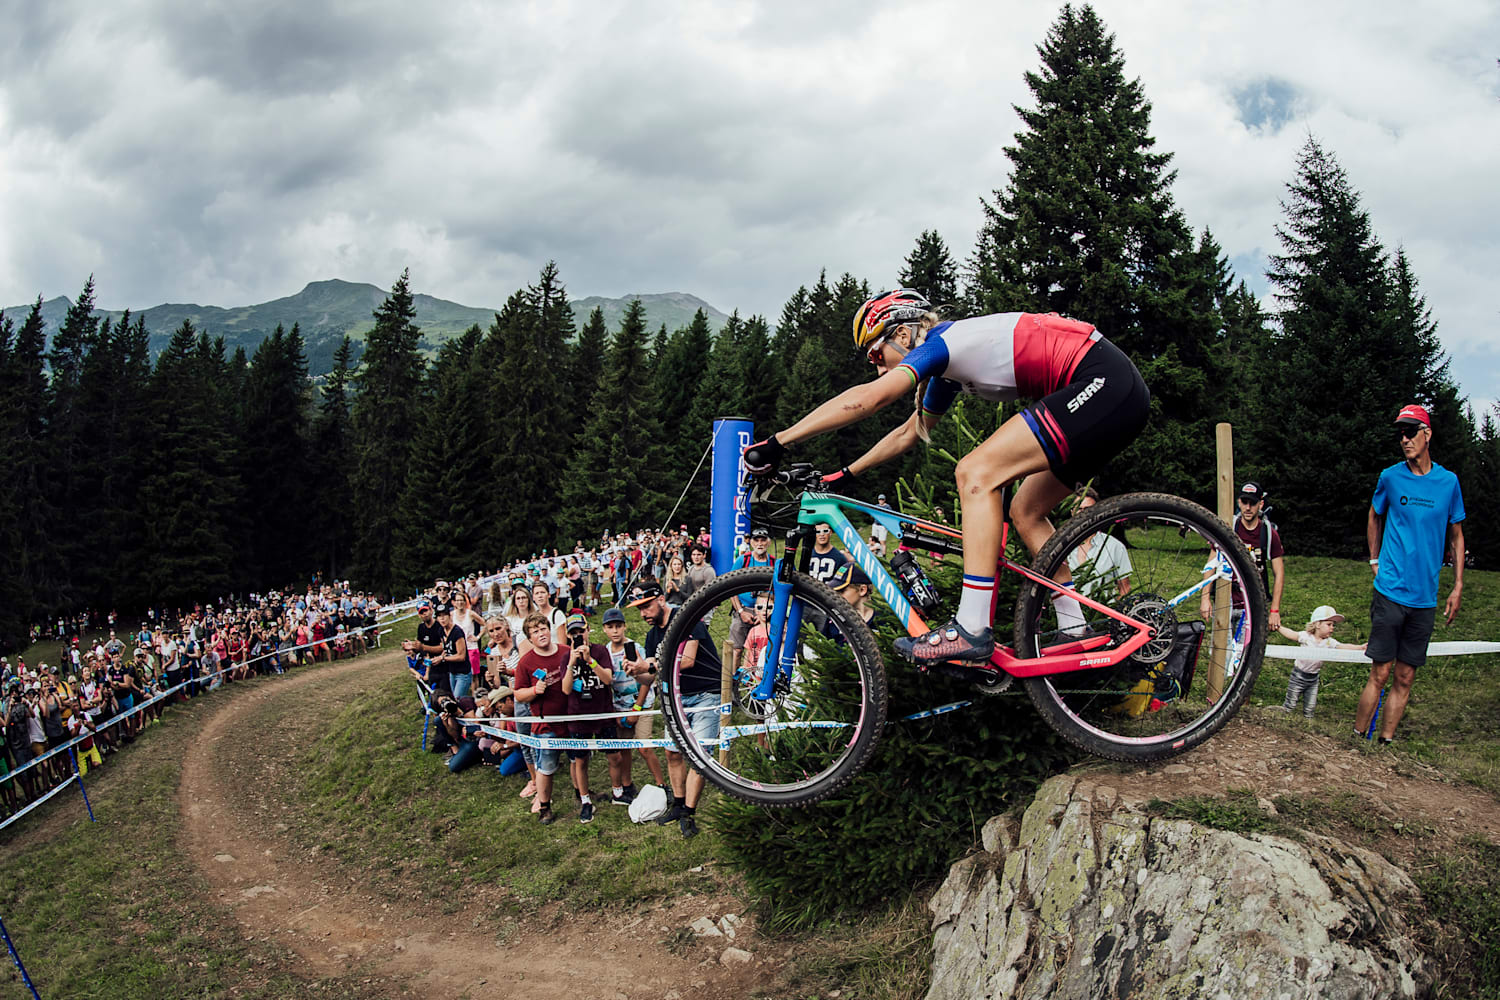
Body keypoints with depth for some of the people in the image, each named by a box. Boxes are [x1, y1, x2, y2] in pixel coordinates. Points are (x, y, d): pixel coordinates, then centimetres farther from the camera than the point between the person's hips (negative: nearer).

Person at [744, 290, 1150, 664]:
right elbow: (909, 432, 31)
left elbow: (869, 397, -21)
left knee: (976, 473, -15)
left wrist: (777, 442, -21)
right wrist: (845, 474, 34)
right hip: (1123, 394, 11)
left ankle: (972, 629, -19)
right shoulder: (949, 364, 19)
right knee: (1026, 512, 16)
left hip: (1102, 385, -11)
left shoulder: (941, 342, -8)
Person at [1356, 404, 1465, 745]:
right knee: (1380, 674, -4)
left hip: (1425, 598, 2)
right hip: (1391, 591, -2)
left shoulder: (1448, 481, 3)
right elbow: (1374, 517, 19)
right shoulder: (1390, 477, 0)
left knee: (1405, 678, 6)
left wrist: (1457, 586, 9)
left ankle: (1386, 743, 15)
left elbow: (1456, 536, 13)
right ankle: (1357, 740, 7)